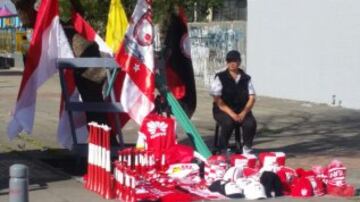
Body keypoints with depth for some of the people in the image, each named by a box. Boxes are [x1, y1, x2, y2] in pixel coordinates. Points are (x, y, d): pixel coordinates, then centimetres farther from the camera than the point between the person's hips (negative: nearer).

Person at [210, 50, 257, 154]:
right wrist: (231, 114, -18)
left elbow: (252, 98, 4)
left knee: (251, 122, -28)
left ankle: (247, 149, -8)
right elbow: (217, 100, -7)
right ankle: (222, 150, -16)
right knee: (228, 122, -35)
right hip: (223, 110, -3)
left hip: (242, 111, 3)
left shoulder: (246, 78, 8)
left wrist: (244, 113, -14)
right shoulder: (220, 77, -1)